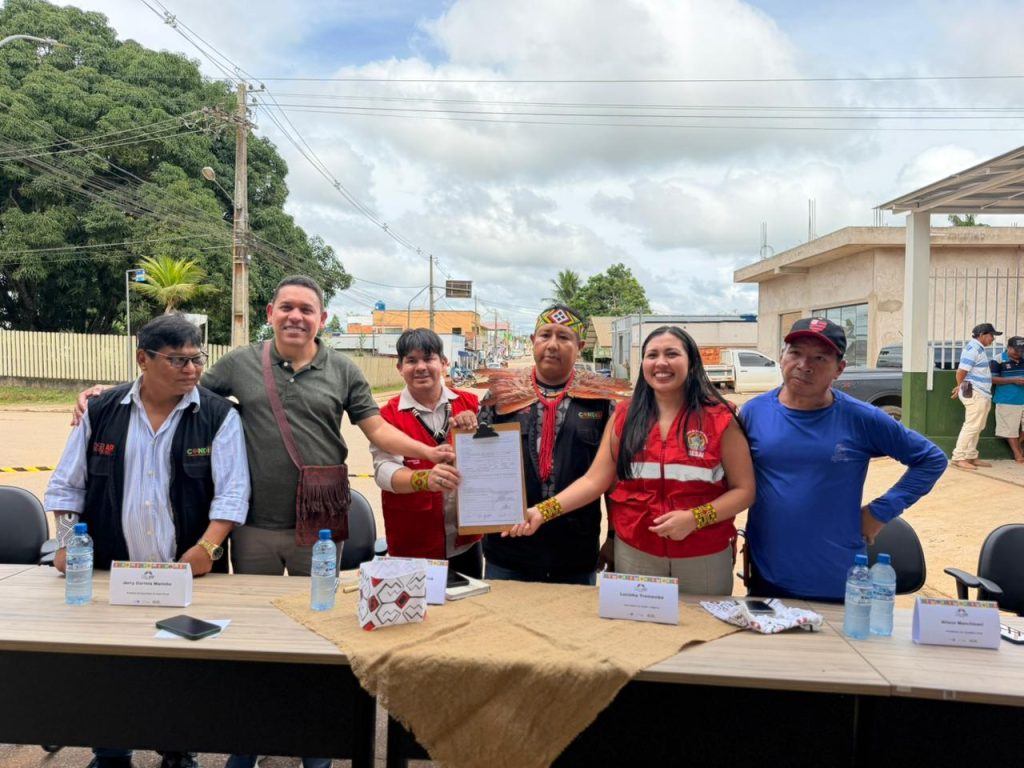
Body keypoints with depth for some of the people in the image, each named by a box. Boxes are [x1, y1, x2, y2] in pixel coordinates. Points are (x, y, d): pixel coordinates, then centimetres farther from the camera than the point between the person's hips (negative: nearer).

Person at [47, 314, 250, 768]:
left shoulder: (218, 416, -5)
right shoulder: (102, 412, 2)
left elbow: (232, 492, -9)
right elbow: (68, 485, 9)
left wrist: (206, 546, -20)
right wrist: (66, 543, -2)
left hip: (190, 577, -2)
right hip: (110, 574, 2)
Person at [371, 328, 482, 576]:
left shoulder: (470, 404, 1)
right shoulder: (389, 415, -6)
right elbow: (384, 470, -19)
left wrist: (473, 431, -19)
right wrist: (424, 478, -38)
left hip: (466, 541, 3)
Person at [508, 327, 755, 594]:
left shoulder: (719, 419, -6)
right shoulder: (625, 417, 1)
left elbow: (744, 490, -5)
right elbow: (594, 480, -3)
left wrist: (695, 518, -20)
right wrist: (543, 511, -16)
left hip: (704, 558, -1)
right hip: (634, 553, 2)